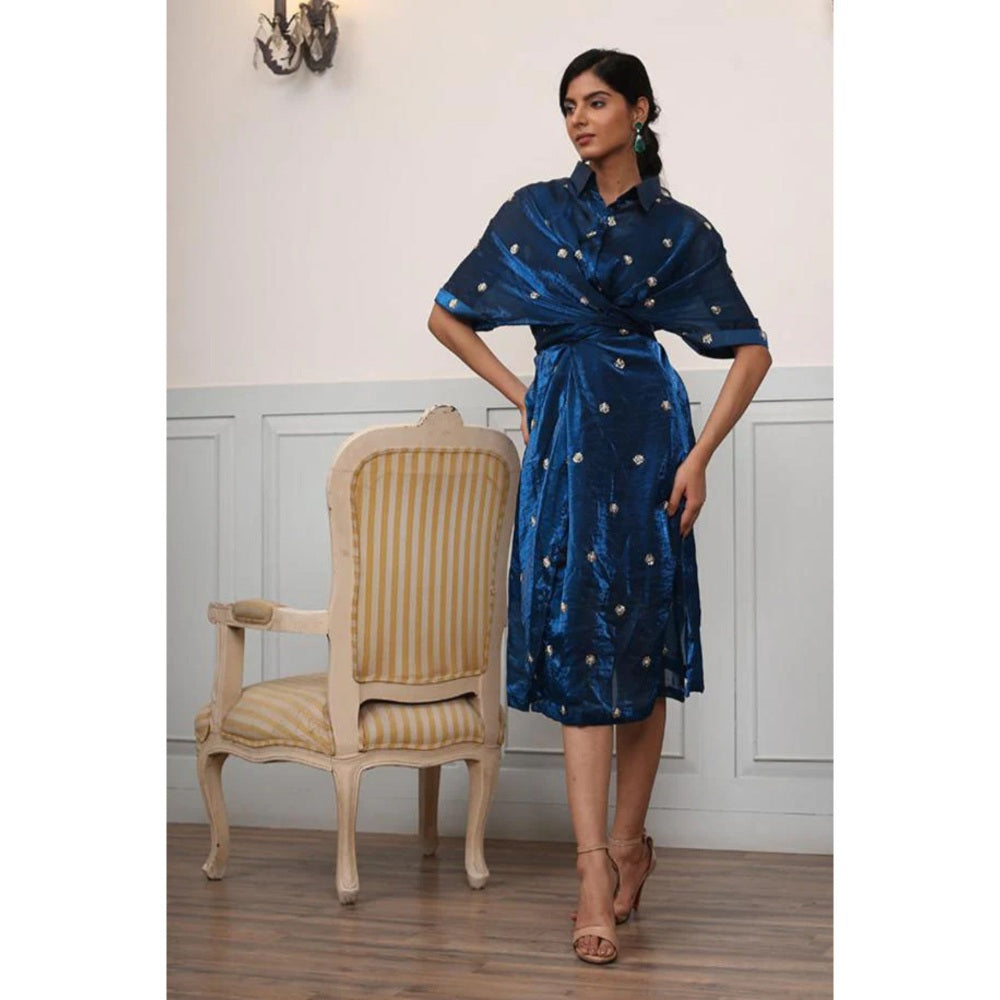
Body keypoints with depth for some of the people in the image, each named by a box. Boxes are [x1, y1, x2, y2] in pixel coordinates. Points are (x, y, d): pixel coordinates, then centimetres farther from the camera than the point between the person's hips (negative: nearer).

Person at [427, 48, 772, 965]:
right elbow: (447, 315, 14)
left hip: (645, 435, -1)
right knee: (577, 632, -6)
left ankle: (627, 840, 17)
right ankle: (598, 860, -4)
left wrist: (700, 454, -3)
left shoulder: (680, 230, 7)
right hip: (565, 439, 1)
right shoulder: (534, 212, 10)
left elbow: (751, 349, 7)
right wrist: (521, 394, 7)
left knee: (642, 639, 2)